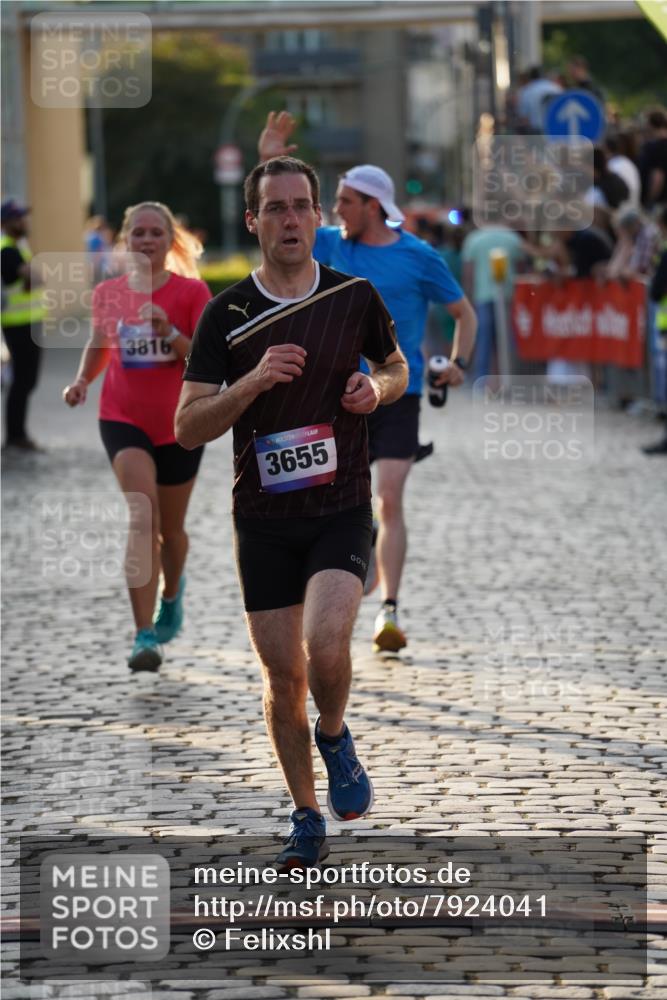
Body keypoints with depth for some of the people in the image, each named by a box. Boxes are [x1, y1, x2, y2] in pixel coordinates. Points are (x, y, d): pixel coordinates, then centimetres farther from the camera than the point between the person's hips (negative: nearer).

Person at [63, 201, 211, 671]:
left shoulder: (192, 292, -6)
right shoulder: (108, 292, 2)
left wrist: (170, 333, -25)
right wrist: (83, 380, -1)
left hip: (179, 425, 0)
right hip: (124, 420, 0)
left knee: (171, 528, 15)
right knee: (142, 518, -19)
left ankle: (172, 593, 49)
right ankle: (145, 636, -23)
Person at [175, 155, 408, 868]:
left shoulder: (355, 297, 0)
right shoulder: (225, 314, -2)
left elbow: (396, 367, 19)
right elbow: (188, 427, -4)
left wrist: (377, 388, -4)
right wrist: (253, 382, -19)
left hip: (342, 509, -1)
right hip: (263, 518, 1)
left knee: (325, 648, -23)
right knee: (282, 675, 5)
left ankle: (334, 737, 10)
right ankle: (306, 818, 22)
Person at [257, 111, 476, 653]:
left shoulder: (419, 257, -3)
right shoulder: (332, 245, 8)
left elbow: (465, 312, 6)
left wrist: (458, 363, -10)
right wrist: (268, 163, 1)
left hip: (399, 395, -4)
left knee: (389, 502, -12)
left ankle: (389, 611, -12)